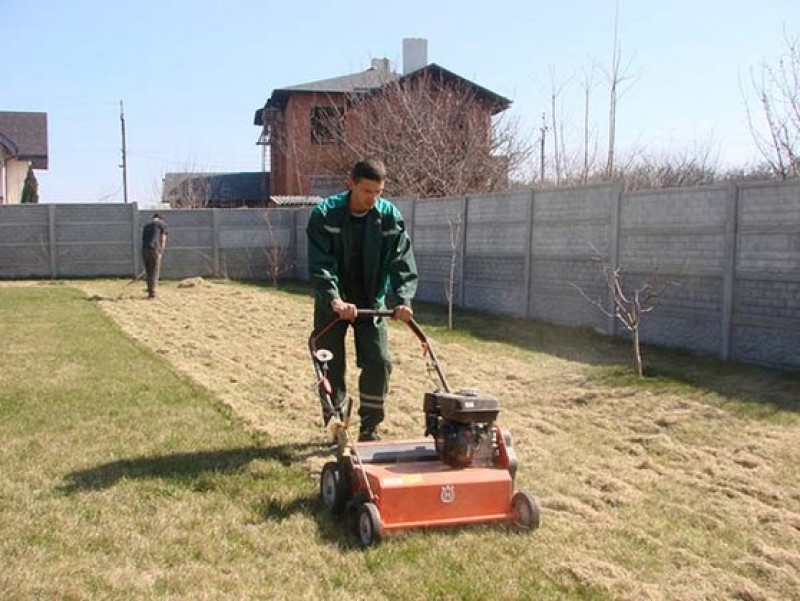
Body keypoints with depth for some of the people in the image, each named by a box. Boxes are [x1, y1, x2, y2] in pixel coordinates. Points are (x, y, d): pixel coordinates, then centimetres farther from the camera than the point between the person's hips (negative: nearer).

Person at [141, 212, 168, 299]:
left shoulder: (146, 226, 26)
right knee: (155, 272, -1)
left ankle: (150, 291, 18)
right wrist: (161, 252, 9)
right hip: (154, 249, -5)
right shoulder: (162, 224, 11)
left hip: (144, 249, 5)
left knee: (148, 272, 14)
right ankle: (152, 293, -7)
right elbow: (163, 240, 4)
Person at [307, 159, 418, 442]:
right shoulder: (324, 214, -18)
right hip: (332, 304, -1)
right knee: (331, 368, 5)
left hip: (371, 301, 2)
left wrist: (402, 300, -30)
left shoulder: (391, 217, -11)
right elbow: (320, 265, -24)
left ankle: (369, 428, 10)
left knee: (379, 364, -4)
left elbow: (402, 263, -14)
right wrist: (334, 300, -39)